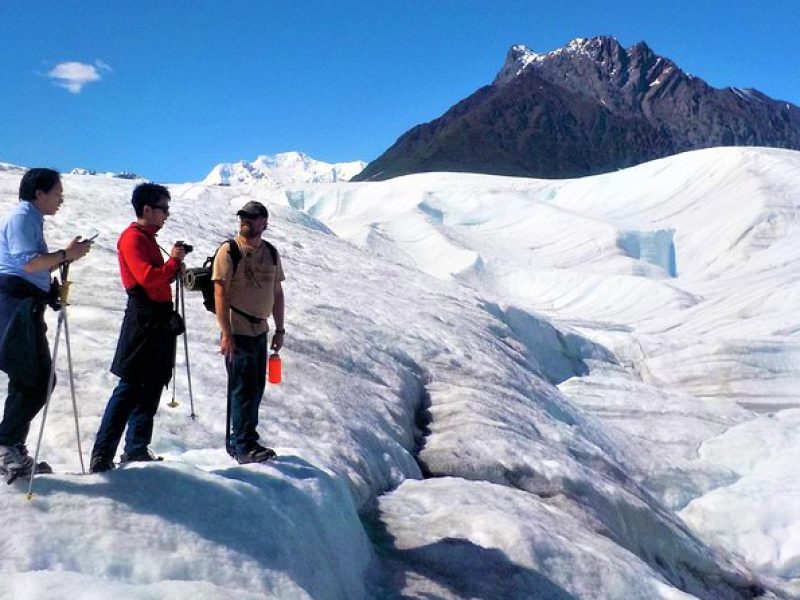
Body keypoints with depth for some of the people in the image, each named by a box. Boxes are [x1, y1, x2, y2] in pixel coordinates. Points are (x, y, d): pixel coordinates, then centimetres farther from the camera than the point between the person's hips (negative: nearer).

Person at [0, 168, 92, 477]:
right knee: (33, 380, -9)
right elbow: (28, 263, -20)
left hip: (27, 309, 10)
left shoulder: (32, 219, 23)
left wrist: (67, 254, 12)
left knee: (40, 379, 10)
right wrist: (65, 254, -12)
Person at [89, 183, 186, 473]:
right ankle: (103, 454, -8)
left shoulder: (147, 238, 20)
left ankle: (137, 449, 19)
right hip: (144, 319, -10)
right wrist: (174, 260, -10)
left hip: (159, 321, 10)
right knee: (129, 388, -10)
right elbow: (149, 278, -22)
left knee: (150, 388, 12)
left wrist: (175, 262, 5)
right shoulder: (133, 238, -10)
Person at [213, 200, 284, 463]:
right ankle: (245, 445, 5)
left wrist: (279, 330, 13)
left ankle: (237, 441, 25)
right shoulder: (229, 251, -9)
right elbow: (220, 294, -14)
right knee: (244, 389, -5)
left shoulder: (271, 253, 9)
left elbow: (277, 293, 16)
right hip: (237, 332, -7)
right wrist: (225, 334, -19)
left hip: (260, 332, 7)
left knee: (254, 389, 12)